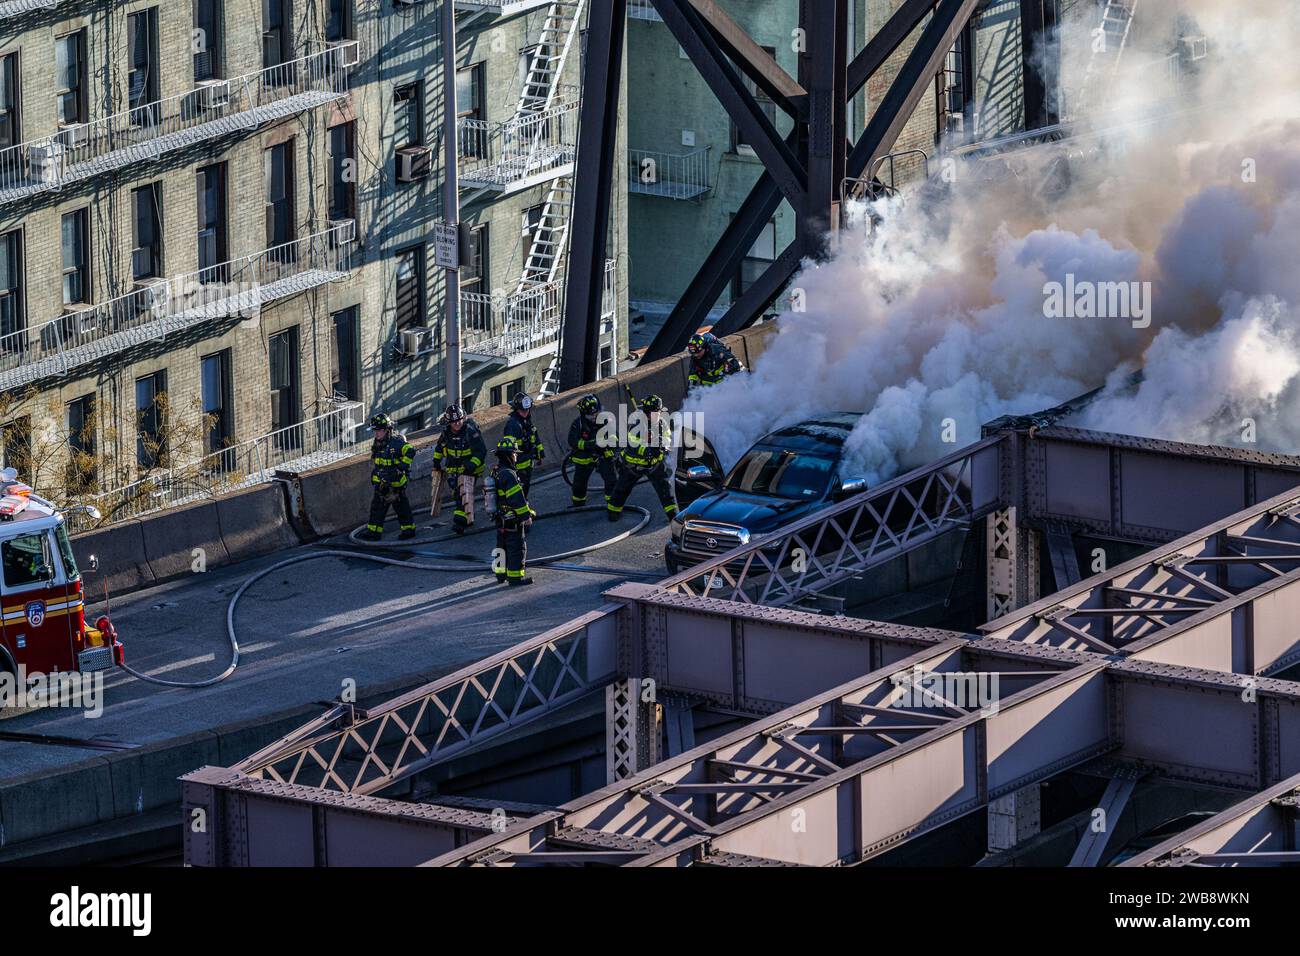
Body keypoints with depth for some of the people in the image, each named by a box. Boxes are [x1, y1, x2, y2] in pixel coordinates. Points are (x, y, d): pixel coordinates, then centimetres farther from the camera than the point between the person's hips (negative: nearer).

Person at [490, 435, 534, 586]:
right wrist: (526, 515, -16)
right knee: (517, 547, 0)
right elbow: (517, 498, -24)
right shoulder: (508, 475, -23)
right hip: (513, 521, -9)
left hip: (500, 518, 9)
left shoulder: (496, 472, 9)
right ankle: (516, 576, 4)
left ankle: (501, 573, 27)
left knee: (502, 546, 19)